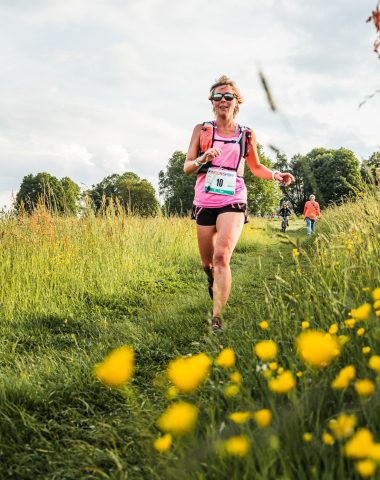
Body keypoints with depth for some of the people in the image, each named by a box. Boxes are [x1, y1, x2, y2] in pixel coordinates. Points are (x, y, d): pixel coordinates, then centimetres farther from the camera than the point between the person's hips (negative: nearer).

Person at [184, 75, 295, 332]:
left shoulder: (247, 136, 7)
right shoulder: (201, 130, 6)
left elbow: (255, 167, 21)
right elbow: (187, 168, 4)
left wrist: (275, 174, 1)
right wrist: (203, 159, -17)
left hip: (233, 202, -2)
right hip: (204, 203, 2)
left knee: (221, 256, -23)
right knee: (207, 262, 11)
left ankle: (217, 319, -21)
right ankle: (214, 282, 49)